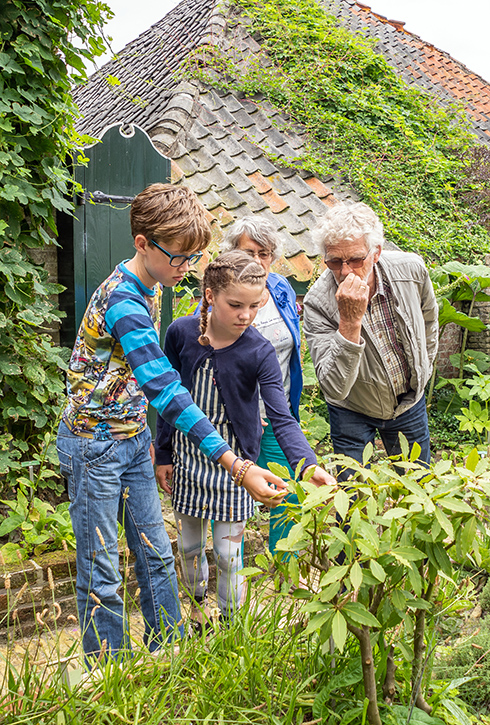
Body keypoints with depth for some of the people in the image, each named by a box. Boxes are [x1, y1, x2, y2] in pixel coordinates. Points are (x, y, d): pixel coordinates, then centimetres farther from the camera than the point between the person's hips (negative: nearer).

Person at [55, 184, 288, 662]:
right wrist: (236, 465, -40)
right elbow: (165, 391, -36)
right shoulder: (122, 303, -27)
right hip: (95, 447, -8)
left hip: (133, 439, 8)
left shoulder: (148, 288, 3)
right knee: (101, 573, 6)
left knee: (156, 554, 15)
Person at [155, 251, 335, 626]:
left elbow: (282, 418, -22)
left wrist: (308, 464, -38)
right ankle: (198, 601, 47)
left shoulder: (259, 352, -18)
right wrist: (163, 455, 6)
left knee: (228, 553, 7)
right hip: (187, 457, 3)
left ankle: (230, 623, 32)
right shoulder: (181, 333, -11)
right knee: (189, 544, 18)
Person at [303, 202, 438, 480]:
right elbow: (335, 389, -36)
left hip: (410, 401, 3)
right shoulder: (318, 302, -29)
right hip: (353, 413, -3)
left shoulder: (411, 269, -20)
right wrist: (350, 321, -45)